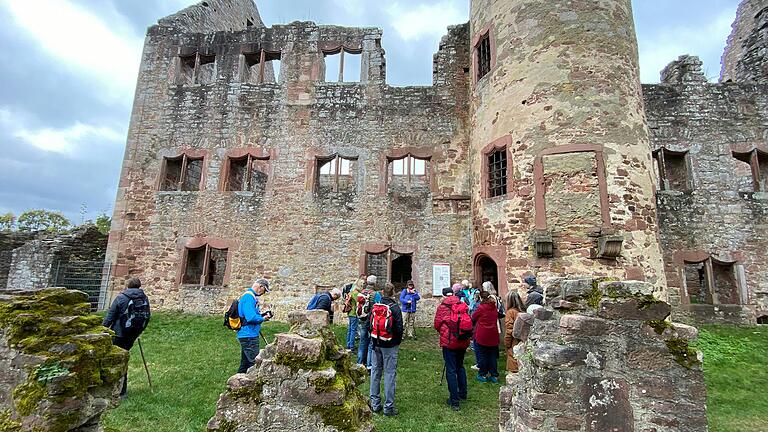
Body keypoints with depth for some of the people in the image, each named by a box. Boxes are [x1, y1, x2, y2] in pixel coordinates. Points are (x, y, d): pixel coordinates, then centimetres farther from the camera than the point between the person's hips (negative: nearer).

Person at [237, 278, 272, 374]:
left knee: (245, 364, 19)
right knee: (254, 363, -6)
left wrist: (262, 315, 8)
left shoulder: (251, 296, 14)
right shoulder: (249, 297, -18)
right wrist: (263, 318, -11)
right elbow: (251, 317, -27)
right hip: (248, 336, -10)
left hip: (247, 336, 10)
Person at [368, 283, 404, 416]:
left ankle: (375, 404, 23)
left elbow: (369, 325, 5)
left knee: (375, 372, 14)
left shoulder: (375, 306, -1)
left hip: (376, 344, 5)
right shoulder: (395, 308, -14)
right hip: (390, 345, -4)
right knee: (390, 374, 3)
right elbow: (399, 328, -13)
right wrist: (398, 342, 4)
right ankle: (388, 407, 9)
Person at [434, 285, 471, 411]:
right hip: (463, 341, 5)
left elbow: (437, 325, -2)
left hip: (449, 341, -5)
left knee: (451, 370, 1)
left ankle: (454, 401, 4)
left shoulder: (442, 307, -8)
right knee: (460, 366, 23)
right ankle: (463, 394, 34)